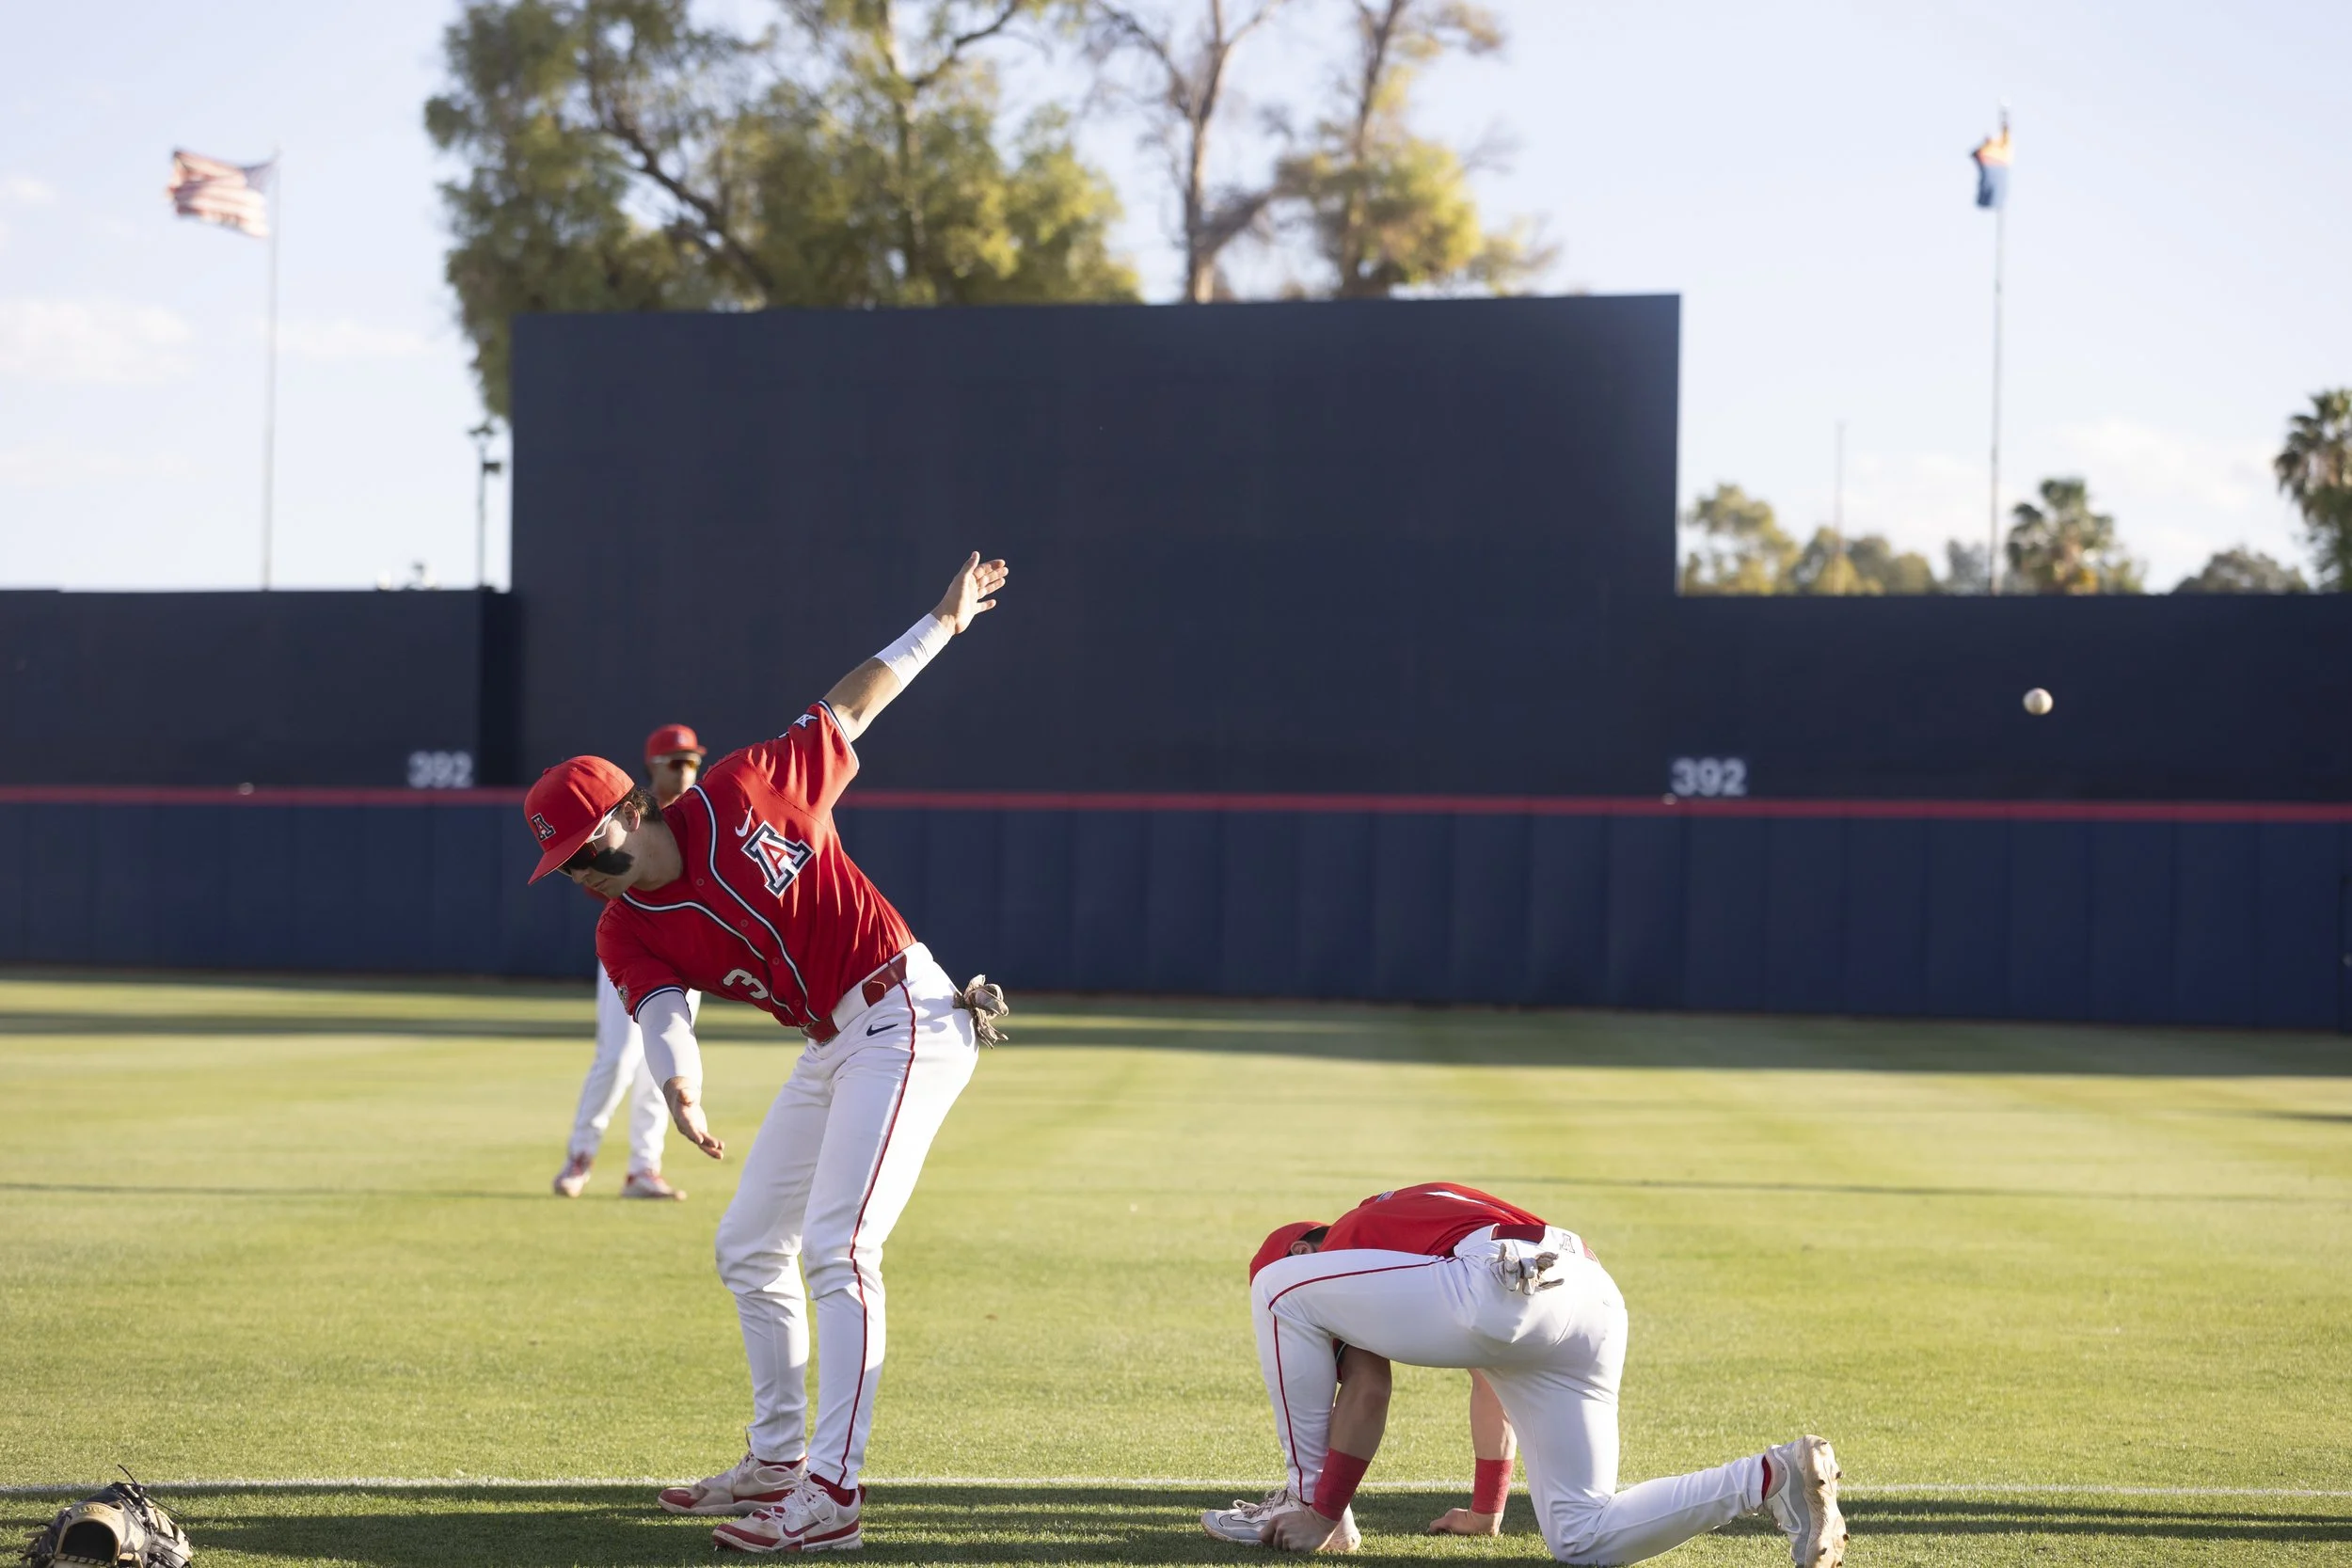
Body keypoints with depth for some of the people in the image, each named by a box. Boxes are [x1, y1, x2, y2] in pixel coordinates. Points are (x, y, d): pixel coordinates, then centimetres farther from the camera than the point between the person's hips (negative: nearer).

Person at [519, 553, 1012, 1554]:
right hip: (829, 1049, 8)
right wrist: (679, 1092, -43)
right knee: (749, 1247, 14)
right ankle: (776, 1461, 30)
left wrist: (945, 622, 2)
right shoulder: (627, 935, -1)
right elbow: (661, 1011, -21)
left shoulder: (742, 795, -11)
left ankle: (833, 1495, -20)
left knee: (834, 1246, -17)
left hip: (905, 1016, -8)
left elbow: (849, 710, 1)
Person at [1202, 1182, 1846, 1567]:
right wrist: (1487, 1506, 49)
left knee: (1280, 1291, 6)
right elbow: (1497, 1377, 43)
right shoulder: (1413, 1210, 43)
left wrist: (1322, 1512, 11)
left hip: (1507, 1295, -8)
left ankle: (1306, 1499, 9)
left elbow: (1368, 1396, 8)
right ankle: (1773, 1475, -2)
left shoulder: (1344, 1236, 20)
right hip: (1603, 1310, 8)